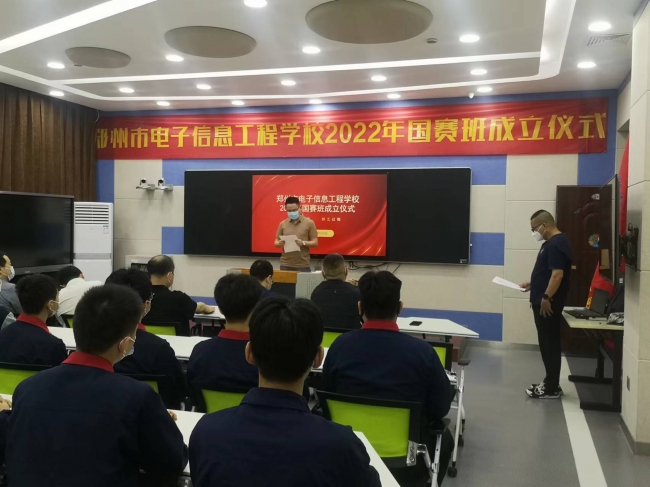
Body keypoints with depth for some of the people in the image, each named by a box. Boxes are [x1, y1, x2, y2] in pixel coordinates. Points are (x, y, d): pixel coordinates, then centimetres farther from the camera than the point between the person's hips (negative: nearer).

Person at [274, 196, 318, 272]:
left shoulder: (309, 223, 1)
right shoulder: (283, 224, 8)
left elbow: (315, 242, 0)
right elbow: (276, 242, 12)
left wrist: (303, 243, -18)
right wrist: (280, 243, -11)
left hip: (303, 265, -2)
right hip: (285, 265, 2)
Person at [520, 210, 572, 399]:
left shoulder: (556, 244, -18)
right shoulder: (551, 243, 15)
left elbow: (557, 274, -25)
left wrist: (546, 298, -24)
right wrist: (532, 284, 14)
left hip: (548, 304, -10)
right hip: (543, 302, 10)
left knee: (550, 344, -3)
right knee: (547, 343, 14)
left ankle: (552, 388, 4)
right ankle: (550, 383, 23)